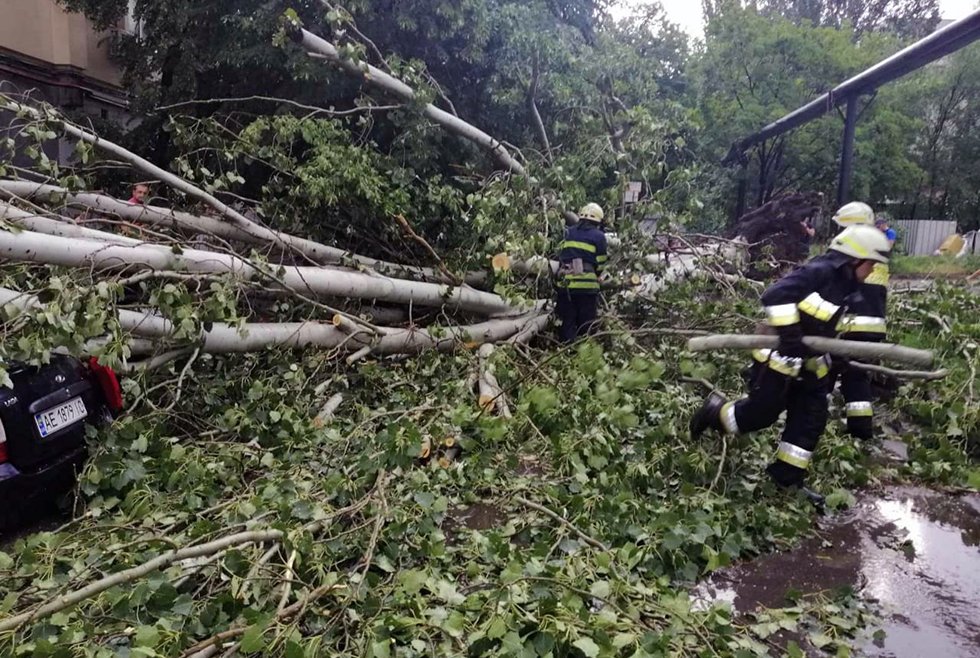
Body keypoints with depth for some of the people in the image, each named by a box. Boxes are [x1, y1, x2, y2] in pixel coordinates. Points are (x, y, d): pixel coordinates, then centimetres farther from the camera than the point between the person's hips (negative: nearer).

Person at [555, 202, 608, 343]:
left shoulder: (569, 233, 12)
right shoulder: (598, 236, 1)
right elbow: (600, 264, 1)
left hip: (565, 284, 3)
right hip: (587, 285, -3)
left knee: (566, 324, 10)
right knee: (585, 326, 7)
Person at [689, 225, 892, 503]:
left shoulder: (843, 285, 11)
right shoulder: (819, 271, -19)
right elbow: (775, 295, -31)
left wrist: (834, 356, 20)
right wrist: (788, 335, -33)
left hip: (807, 361, 10)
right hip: (779, 356, -10)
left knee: (811, 418, 8)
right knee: (762, 413, -2)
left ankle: (787, 476, 20)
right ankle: (715, 412, 24)